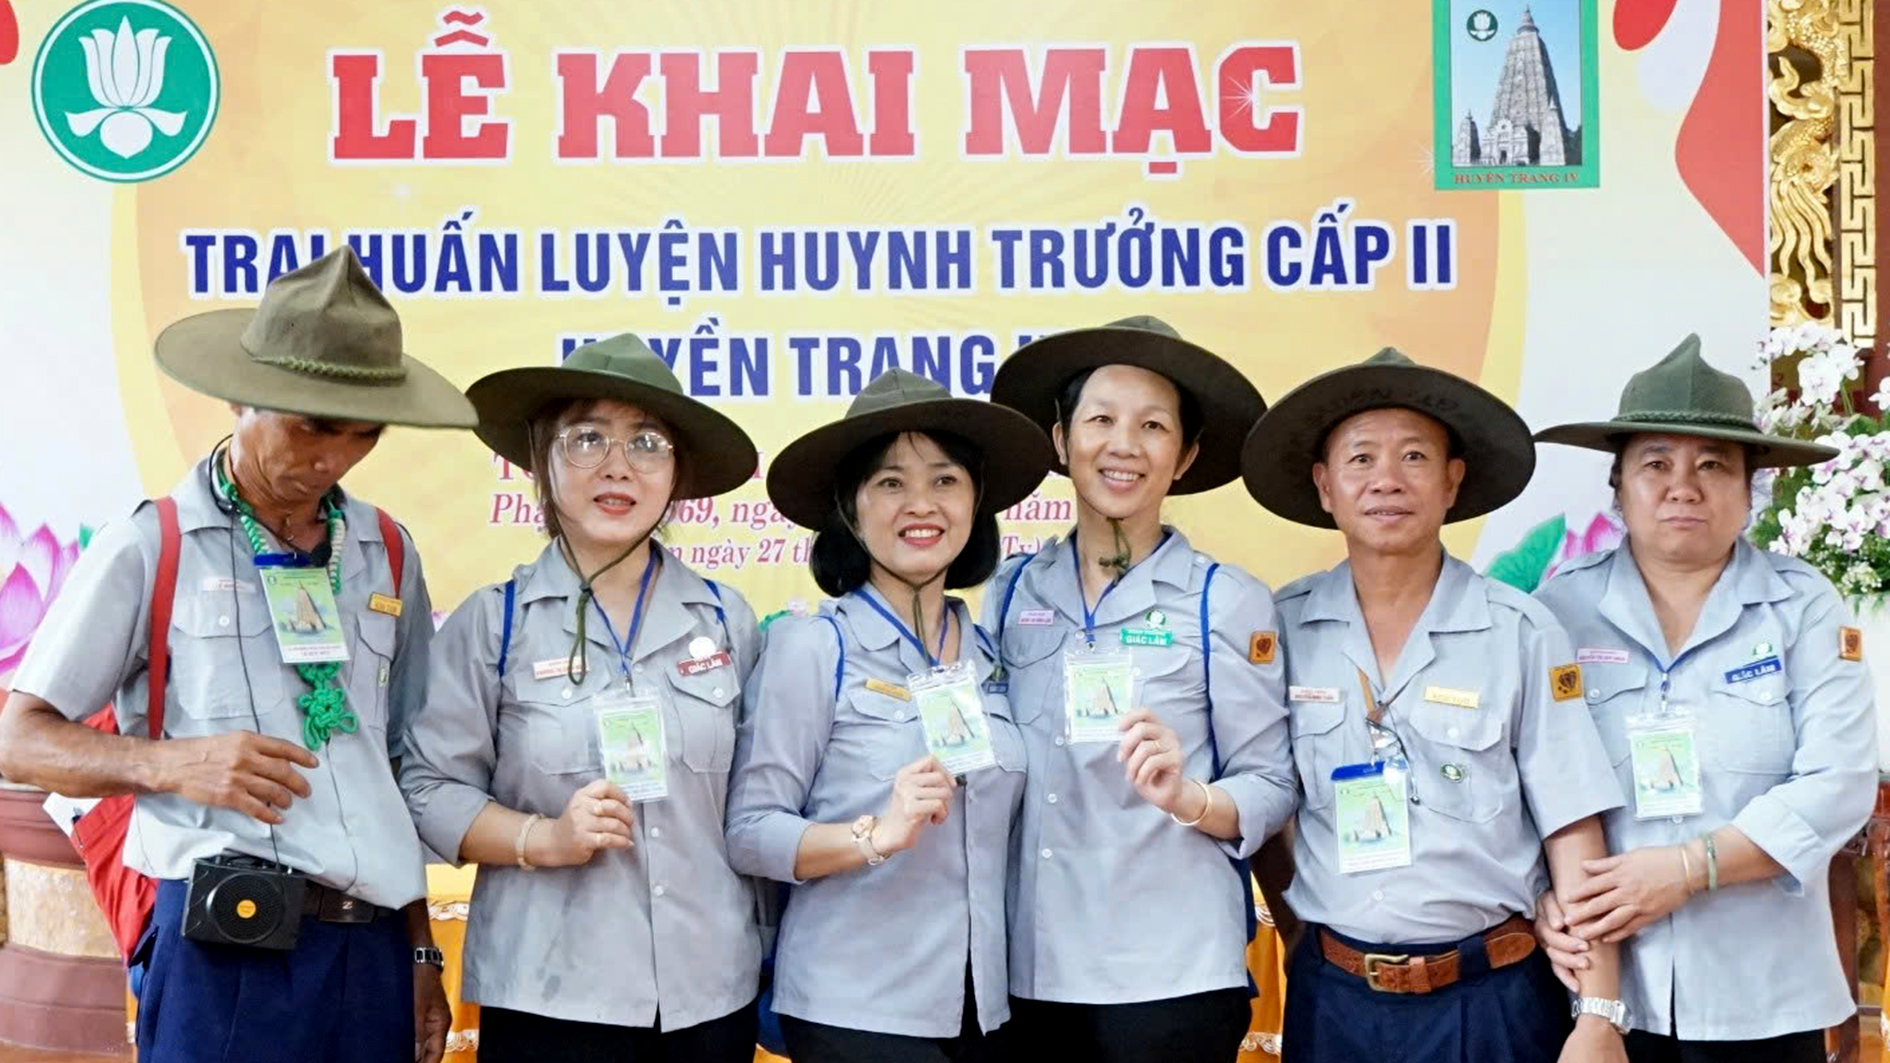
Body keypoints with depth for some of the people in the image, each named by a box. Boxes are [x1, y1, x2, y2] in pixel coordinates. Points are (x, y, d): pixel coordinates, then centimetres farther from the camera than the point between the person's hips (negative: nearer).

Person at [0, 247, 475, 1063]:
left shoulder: (387, 555, 11)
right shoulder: (148, 550, -1)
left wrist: (421, 952, 15)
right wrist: (168, 763, -15)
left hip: (374, 955, 4)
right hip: (224, 954, -4)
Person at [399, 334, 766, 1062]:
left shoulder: (727, 621, 6)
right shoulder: (492, 622, -1)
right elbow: (428, 789, -2)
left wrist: (770, 958, 11)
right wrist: (544, 839, -16)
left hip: (713, 994, 3)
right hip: (549, 998, -2)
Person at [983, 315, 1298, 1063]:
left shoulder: (1227, 601, -4)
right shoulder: (1009, 593, 5)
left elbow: (1272, 787, -4)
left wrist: (1187, 798, -21)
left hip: (1172, 974, -3)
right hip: (1027, 971, 3)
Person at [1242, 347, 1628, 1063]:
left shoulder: (1521, 634, -6)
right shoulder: (1285, 627, -1)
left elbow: (1573, 836, -7)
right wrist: (1305, 948, 6)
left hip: (1492, 999, -1)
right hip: (1332, 1000, 2)